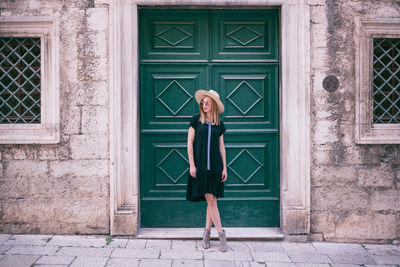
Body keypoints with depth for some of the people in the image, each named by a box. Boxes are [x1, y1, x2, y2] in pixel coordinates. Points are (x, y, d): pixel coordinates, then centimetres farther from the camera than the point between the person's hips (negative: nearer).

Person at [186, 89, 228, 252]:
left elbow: (221, 147, 12)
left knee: (212, 199, 4)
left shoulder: (219, 125, 9)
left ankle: (206, 232, 16)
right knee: (210, 199, -5)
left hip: (215, 165, 3)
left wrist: (224, 168, 6)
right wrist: (192, 165, -7)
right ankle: (221, 234, 1)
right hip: (200, 164, -3)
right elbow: (189, 143, 0)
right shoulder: (196, 120, 2)